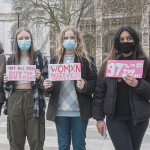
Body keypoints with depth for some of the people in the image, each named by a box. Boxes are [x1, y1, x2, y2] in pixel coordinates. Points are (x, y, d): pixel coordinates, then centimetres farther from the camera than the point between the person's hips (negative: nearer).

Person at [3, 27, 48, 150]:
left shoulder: (39, 58, 5)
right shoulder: (11, 59, 13)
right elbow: (8, 87, 18)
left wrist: (39, 78, -16)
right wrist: (6, 82, -3)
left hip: (33, 100, -3)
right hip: (15, 100, 3)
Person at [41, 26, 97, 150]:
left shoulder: (87, 60, 3)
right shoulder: (55, 60, 12)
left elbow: (94, 83, -1)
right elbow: (49, 85, 15)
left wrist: (84, 86, -22)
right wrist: (46, 86, -9)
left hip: (79, 111, -2)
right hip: (60, 111, 3)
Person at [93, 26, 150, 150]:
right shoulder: (108, 63, 5)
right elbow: (99, 92, 4)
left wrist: (137, 85, -18)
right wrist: (99, 118, 0)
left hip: (138, 118, 1)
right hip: (115, 118, 0)